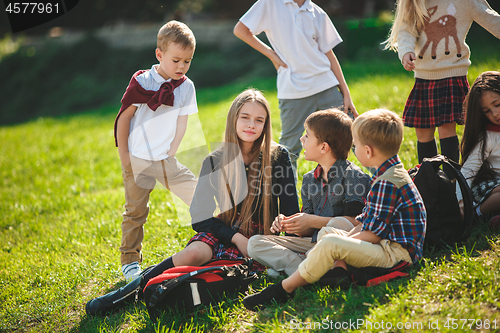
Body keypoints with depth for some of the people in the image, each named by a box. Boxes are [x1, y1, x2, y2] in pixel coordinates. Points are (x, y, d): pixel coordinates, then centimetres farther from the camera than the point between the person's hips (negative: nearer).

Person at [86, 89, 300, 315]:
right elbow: (200, 215, -1)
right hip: (225, 233, 1)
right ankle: (128, 291, -26)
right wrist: (237, 238, -15)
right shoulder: (214, 161, 0)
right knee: (194, 253, -33)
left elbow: (290, 211, 1)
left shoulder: (278, 156, -2)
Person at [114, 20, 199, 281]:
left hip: (167, 159, 4)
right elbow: (124, 117, -6)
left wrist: (171, 154, -3)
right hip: (138, 159, -4)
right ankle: (130, 261, 15)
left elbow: (182, 123, 4)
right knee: (136, 211, 1)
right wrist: (124, 157, -7)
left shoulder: (186, 87, 1)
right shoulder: (142, 82, -10)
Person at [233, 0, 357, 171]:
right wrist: (270, 53, -4)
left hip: (327, 87, 3)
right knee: (289, 149, 4)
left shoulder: (317, 14, 8)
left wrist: (346, 94, 7)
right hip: (293, 91, -3)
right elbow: (240, 29, 2)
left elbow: (329, 56, 10)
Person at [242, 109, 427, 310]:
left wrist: (347, 240, -6)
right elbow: (368, 221, 17)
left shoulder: (387, 183, -18)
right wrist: (348, 236, 4)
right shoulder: (392, 173, 17)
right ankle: (339, 270, -10)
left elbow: (373, 233, -19)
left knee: (331, 244, -27)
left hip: (396, 254, -12)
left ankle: (283, 289, -17)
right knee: (334, 233, 20)